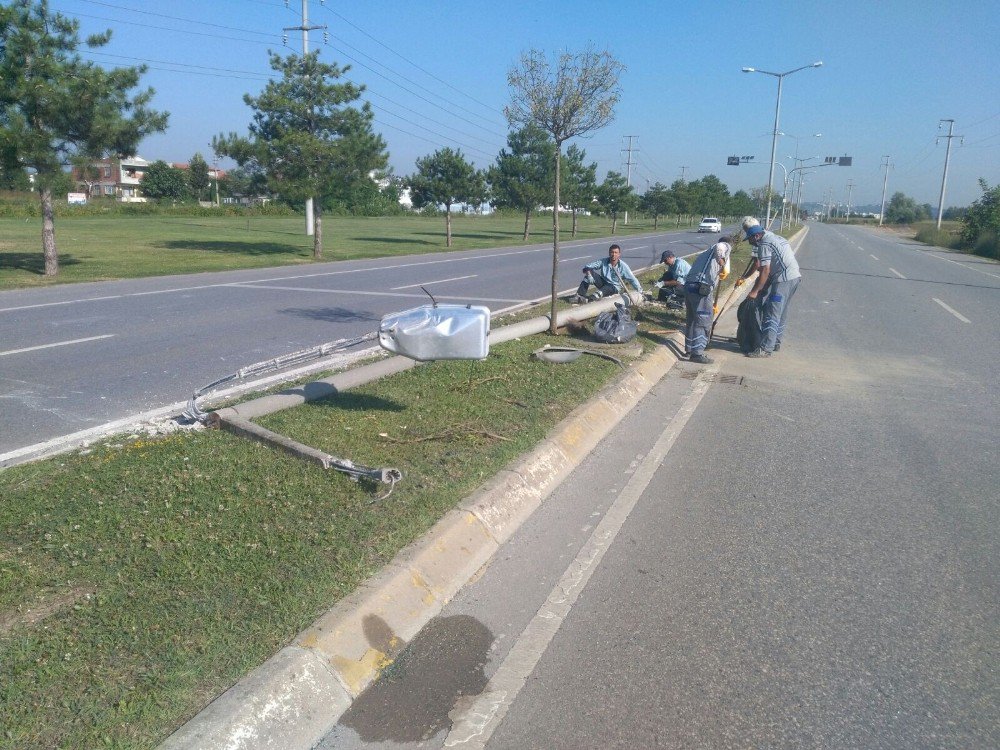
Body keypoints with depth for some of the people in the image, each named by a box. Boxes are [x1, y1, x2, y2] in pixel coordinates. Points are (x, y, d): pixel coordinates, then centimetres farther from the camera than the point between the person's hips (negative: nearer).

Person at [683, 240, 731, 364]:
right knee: (703, 322, -4)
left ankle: (690, 347, 35)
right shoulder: (725, 247, 8)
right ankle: (697, 353, -5)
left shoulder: (706, 254, 31)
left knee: (691, 319, 21)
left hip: (689, 286, 9)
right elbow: (719, 247, -19)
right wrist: (723, 265, -2)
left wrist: (712, 302, 36)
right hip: (701, 290, -9)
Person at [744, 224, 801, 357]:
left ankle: (766, 349, -11)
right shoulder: (777, 238, 20)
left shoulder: (764, 244, -10)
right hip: (795, 276, 10)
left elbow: (765, 271, -16)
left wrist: (755, 291, -13)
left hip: (784, 280, -10)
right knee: (781, 313, 18)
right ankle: (776, 342, 27)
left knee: (772, 314, -10)